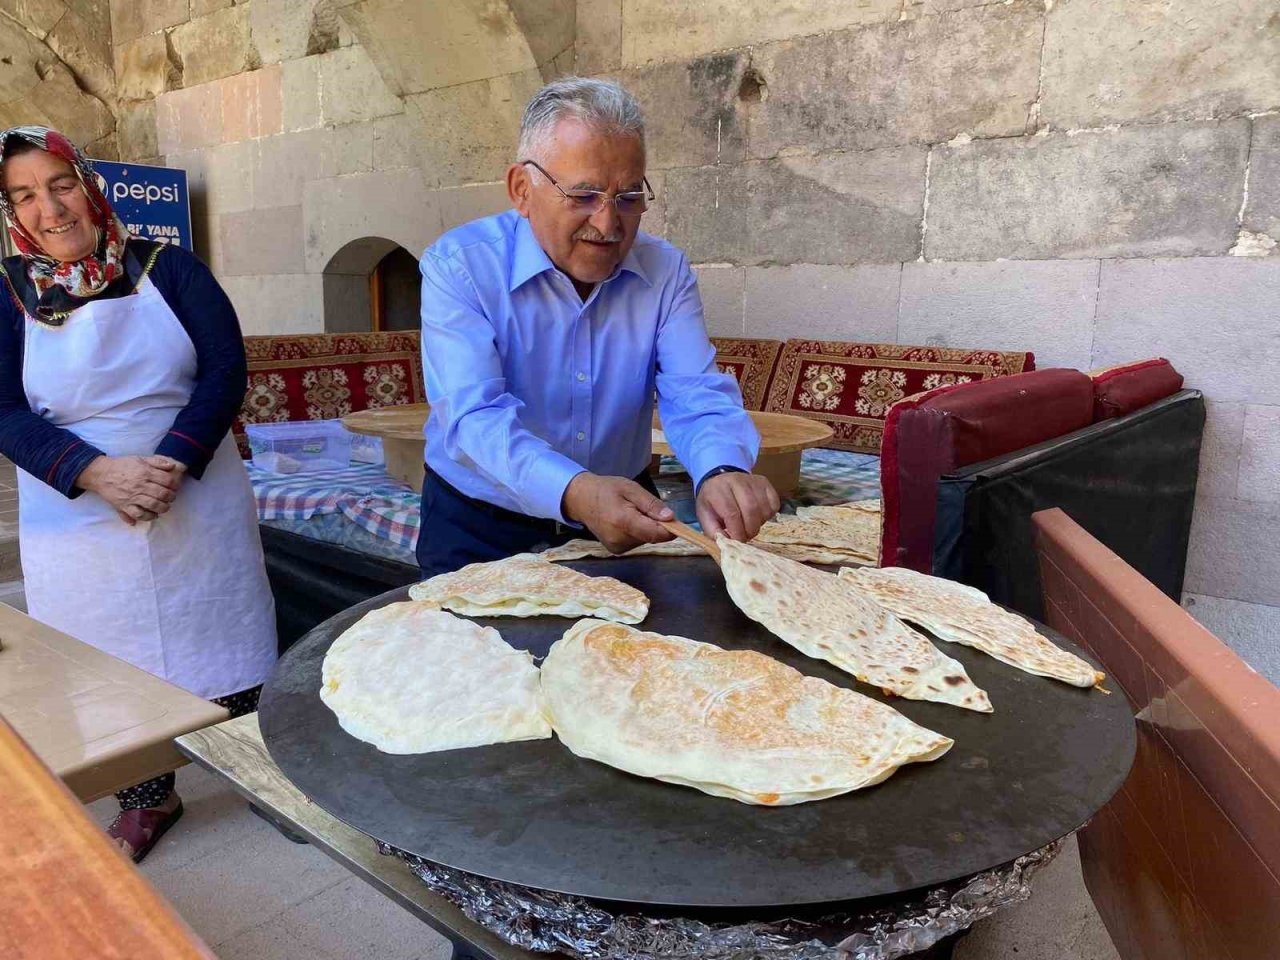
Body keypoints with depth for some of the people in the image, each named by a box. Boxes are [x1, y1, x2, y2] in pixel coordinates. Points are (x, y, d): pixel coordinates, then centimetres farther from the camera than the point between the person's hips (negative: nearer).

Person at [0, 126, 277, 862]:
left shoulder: (168, 268, 0)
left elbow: (226, 370, -7)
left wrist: (173, 463, -19)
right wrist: (99, 474, -21)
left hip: (198, 506, -1)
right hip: (81, 522, 1)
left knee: (222, 653, 8)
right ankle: (149, 799, 32)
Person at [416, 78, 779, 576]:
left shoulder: (666, 270, -1)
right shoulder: (457, 267, -12)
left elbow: (696, 393, -10)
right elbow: (475, 417, -24)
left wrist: (722, 470, -34)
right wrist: (574, 493, -43)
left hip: (626, 517, 3)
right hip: (483, 529, -2)